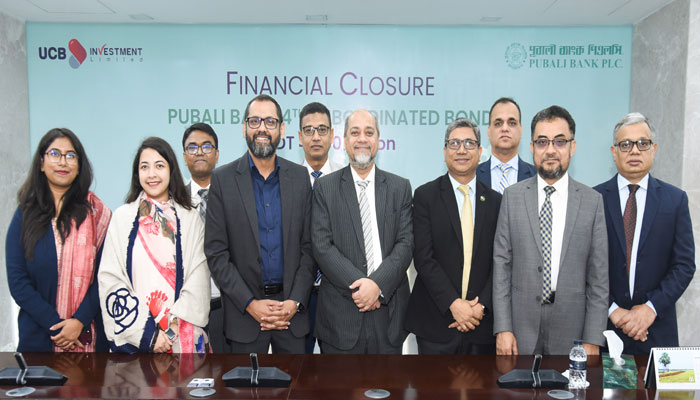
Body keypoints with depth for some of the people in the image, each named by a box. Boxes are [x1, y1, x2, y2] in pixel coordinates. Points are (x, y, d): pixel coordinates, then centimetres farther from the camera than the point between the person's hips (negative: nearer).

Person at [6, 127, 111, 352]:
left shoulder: (95, 213, 0)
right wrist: (55, 324, -11)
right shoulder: (26, 215, 3)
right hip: (38, 335, 1)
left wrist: (80, 321, -14)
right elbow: (17, 282, -2)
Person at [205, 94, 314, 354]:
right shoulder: (222, 179, -3)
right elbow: (216, 252, -5)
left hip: (291, 305, 2)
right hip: (244, 310, -1)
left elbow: (308, 246, 3)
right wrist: (250, 303, -11)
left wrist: (295, 301, -7)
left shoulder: (300, 177, 3)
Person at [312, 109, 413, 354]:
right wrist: (357, 286, -14)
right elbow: (322, 246, -6)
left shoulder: (400, 187, 8)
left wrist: (378, 284, -14)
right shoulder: (325, 188, 3)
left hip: (389, 313, 2)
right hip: (340, 314, -1)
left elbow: (406, 243, -1)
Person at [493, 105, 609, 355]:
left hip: (571, 326, 0)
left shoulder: (592, 201, 1)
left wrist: (592, 340, -4)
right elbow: (502, 263, -1)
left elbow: (599, 276, 0)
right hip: (521, 324, 0)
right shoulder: (512, 196, 2)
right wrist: (502, 328, -6)